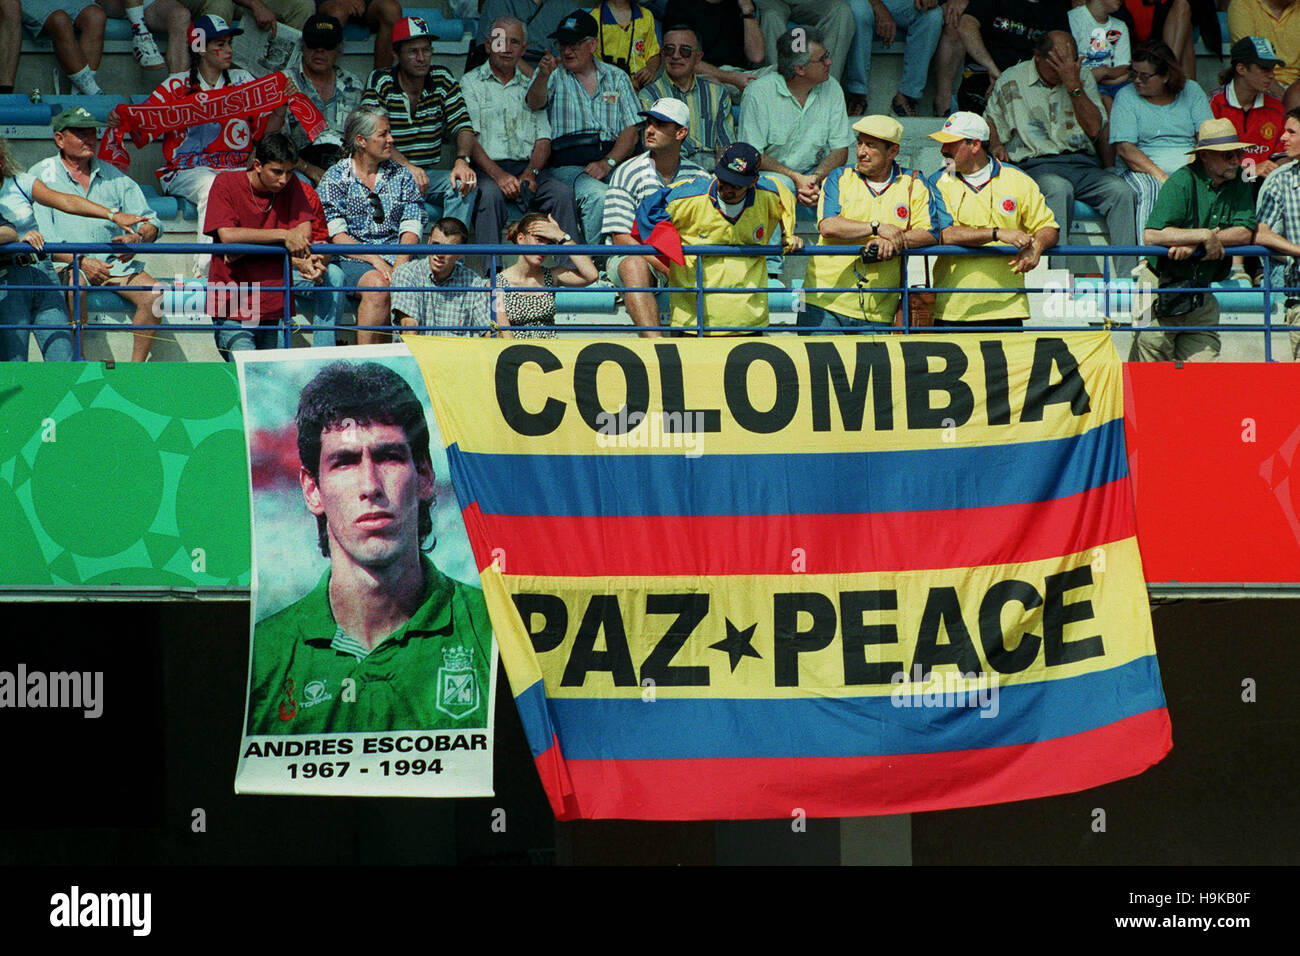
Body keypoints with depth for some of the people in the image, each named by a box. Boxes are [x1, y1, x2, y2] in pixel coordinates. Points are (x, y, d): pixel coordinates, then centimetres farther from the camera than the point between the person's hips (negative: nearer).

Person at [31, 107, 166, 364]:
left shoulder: (112, 176, 15)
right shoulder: (41, 176, 3)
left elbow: (150, 222, 12)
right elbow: (42, 238, -6)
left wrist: (137, 238, -13)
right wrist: (80, 261, -19)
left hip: (114, 261, 4)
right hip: (66, 264, -4)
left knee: (153, 295, -23)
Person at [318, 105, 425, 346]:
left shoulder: (401, 175, 16)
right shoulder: (336, 177, 4)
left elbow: (412, 226, 9)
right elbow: (335, 234, -4)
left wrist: (401, 263, -10)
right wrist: (374, 260, -16)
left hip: (396, 257, 3)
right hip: (354, 259, -3)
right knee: (378, 286, -35)